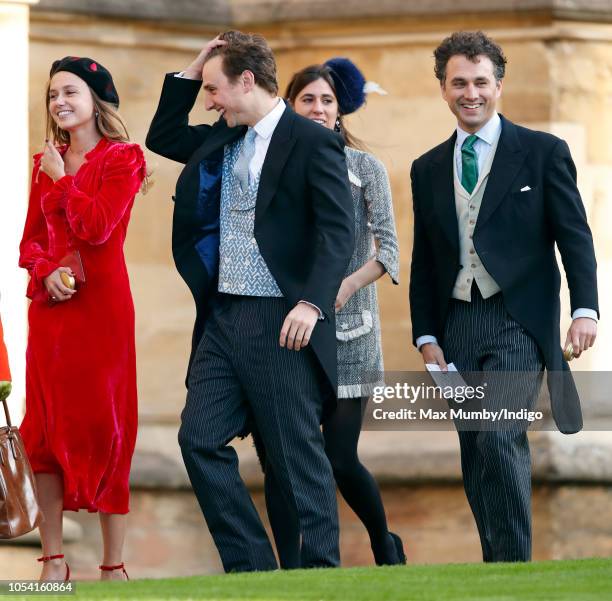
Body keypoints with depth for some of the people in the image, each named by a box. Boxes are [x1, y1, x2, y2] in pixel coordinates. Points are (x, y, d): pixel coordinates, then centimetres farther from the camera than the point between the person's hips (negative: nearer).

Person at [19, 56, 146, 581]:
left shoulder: (121, 159, -1)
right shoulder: (46, 163, 15)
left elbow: (96, 226, -14)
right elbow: (31, 239, 12)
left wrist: (61, 178, -3)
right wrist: (47, 272, -8)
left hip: (101, 306, -5)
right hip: (51, 304, 5)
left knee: (105, 427, -4)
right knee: (45, 428, 0)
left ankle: (114, 565, -1)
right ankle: (53, 561, 5)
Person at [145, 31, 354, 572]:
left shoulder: (313, 142, -8)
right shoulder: (222, 140, 15)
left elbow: (338, 231, -15)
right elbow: (163, 137, 29)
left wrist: (313, 303, -26)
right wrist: (189, 72, 15)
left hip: (280, 323, -8)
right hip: (222, 318, 8)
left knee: (297, 451, -3)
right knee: (200, 438, 2)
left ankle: (321, 569, 4)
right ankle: (250, 568, 7)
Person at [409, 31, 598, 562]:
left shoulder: (543, 152, 2)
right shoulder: (428, 169, 14)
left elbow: (574, 236, -2)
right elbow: (424, 259, 17)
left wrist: (585, 308, -14)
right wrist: (426, 335, 9)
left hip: (518, 319, -5)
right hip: (457, 325, 5)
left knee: (500, 436, -21)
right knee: (476, 457, 4)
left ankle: (515, 565, -14)